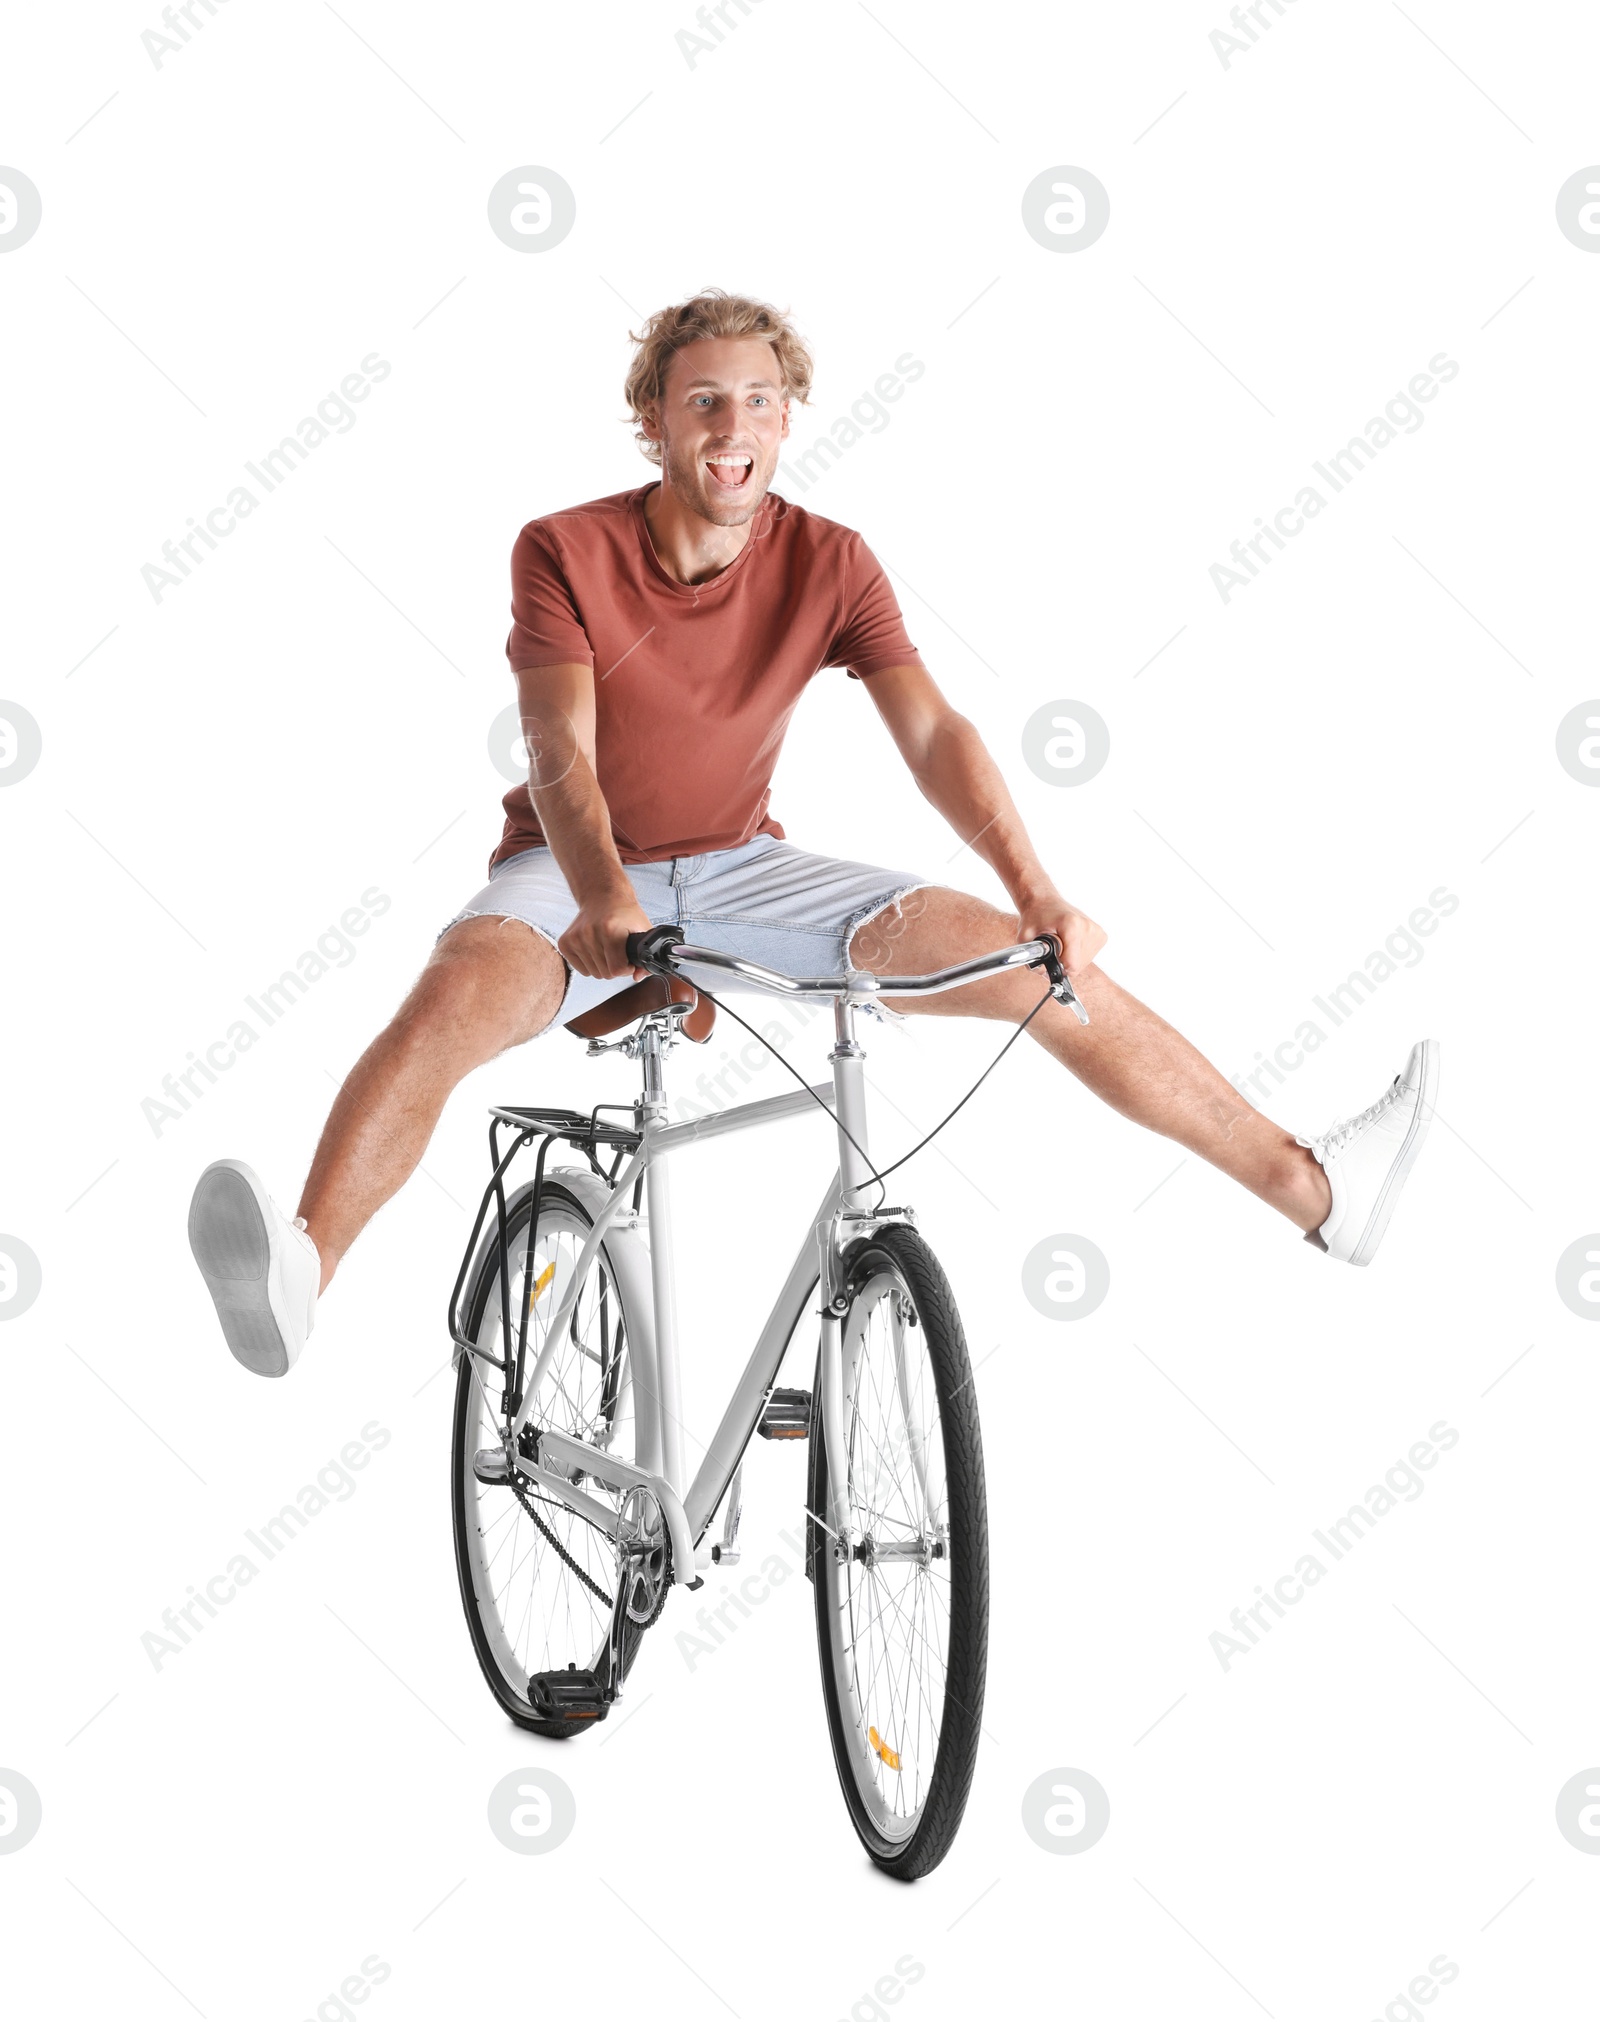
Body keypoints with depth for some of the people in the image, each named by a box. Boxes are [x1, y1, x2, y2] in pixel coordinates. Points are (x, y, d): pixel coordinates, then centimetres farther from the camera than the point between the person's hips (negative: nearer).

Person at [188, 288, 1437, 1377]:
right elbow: (562, 755, -24)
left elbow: (932, 732, -15)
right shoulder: (568, 552, -13)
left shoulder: (827, 562, -6)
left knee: (1035, 965, -10)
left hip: (737, 871, 3)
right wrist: (600, 898, -45)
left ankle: (1318, 1189, -7)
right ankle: (299, 1278, -54)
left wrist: (1038, 894, -31)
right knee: (464, 992, -39)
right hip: (581, 876, -3)